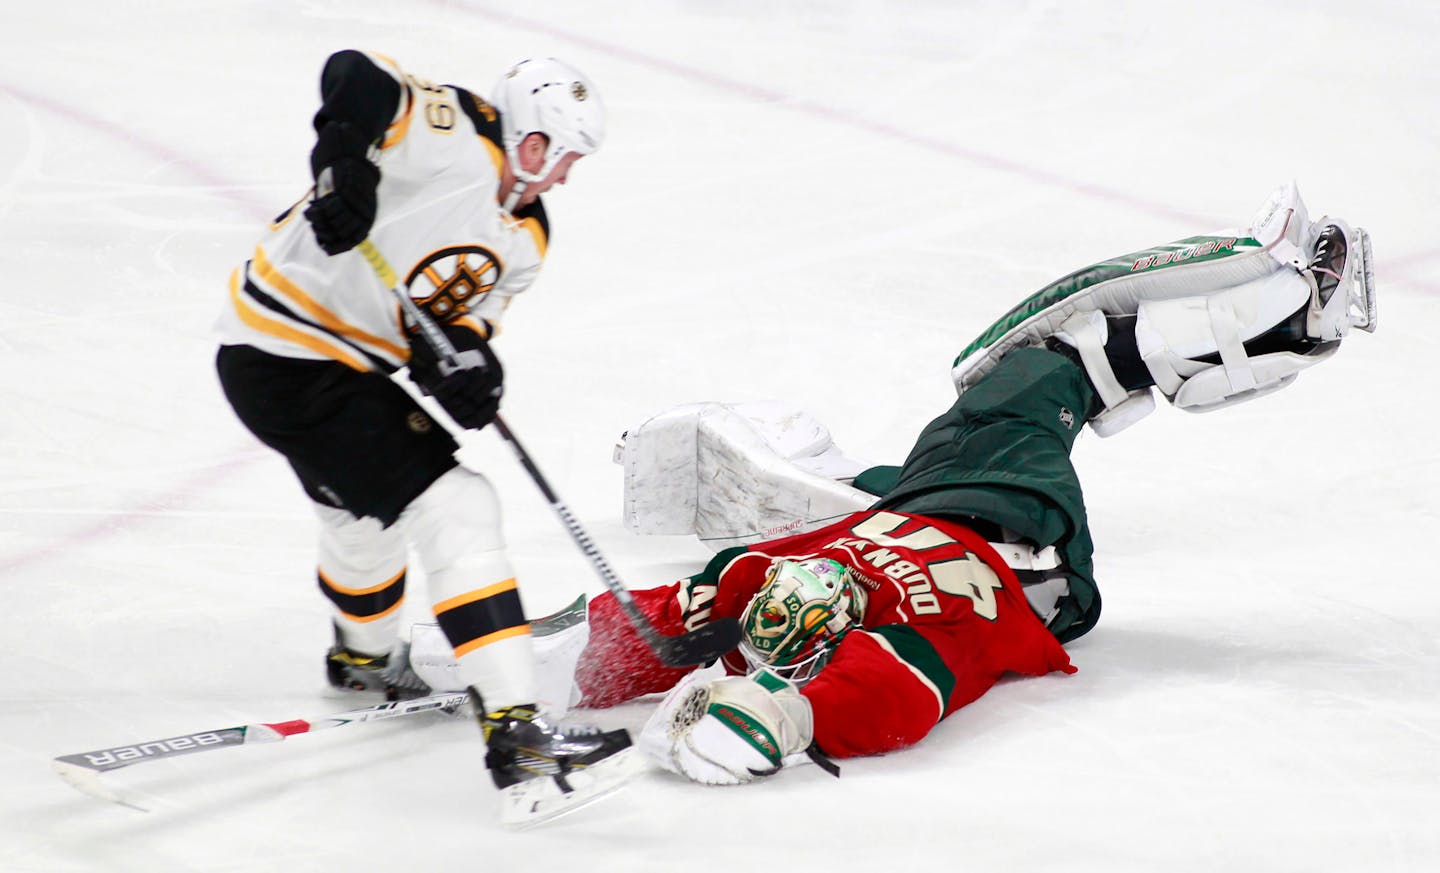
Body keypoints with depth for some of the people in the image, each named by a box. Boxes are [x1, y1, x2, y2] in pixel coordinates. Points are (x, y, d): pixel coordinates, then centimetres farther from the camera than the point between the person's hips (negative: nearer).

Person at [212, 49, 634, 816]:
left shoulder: (522, 240, 9)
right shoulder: (454, 138, -18)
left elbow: (458, 314, 6)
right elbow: (356, 77, -27)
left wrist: (462, 353, -16)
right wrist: (346, 158, -41)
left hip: (356, 368, 11)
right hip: (288, 367, -11)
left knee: (365, 510, 35)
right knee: (454, 512, -16)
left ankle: (365, 657, 66)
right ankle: (513, 728, -22)